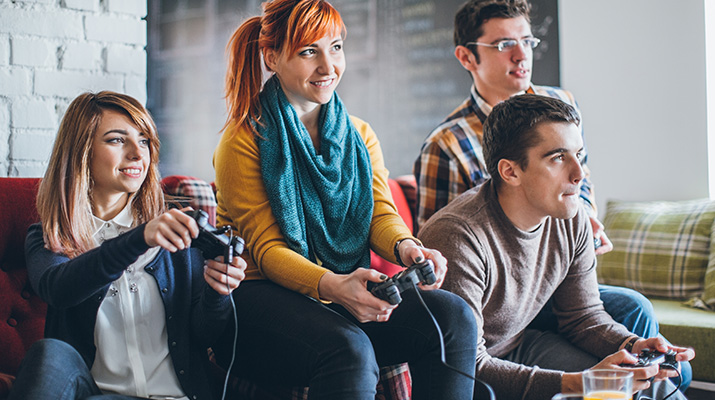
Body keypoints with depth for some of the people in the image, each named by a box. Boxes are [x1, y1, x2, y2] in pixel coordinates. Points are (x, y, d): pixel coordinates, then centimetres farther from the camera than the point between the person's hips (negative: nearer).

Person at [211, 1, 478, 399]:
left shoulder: (360, 135, 13)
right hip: (262, 295, -5)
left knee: (454, 317, -19)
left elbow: (381, 212, 2)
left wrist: (407, 246, -23)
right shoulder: (244, 141, -5)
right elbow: (266, 247, -11)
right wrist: (331, 286, -31)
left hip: (345, 292, 5)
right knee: (348, 349, -36)